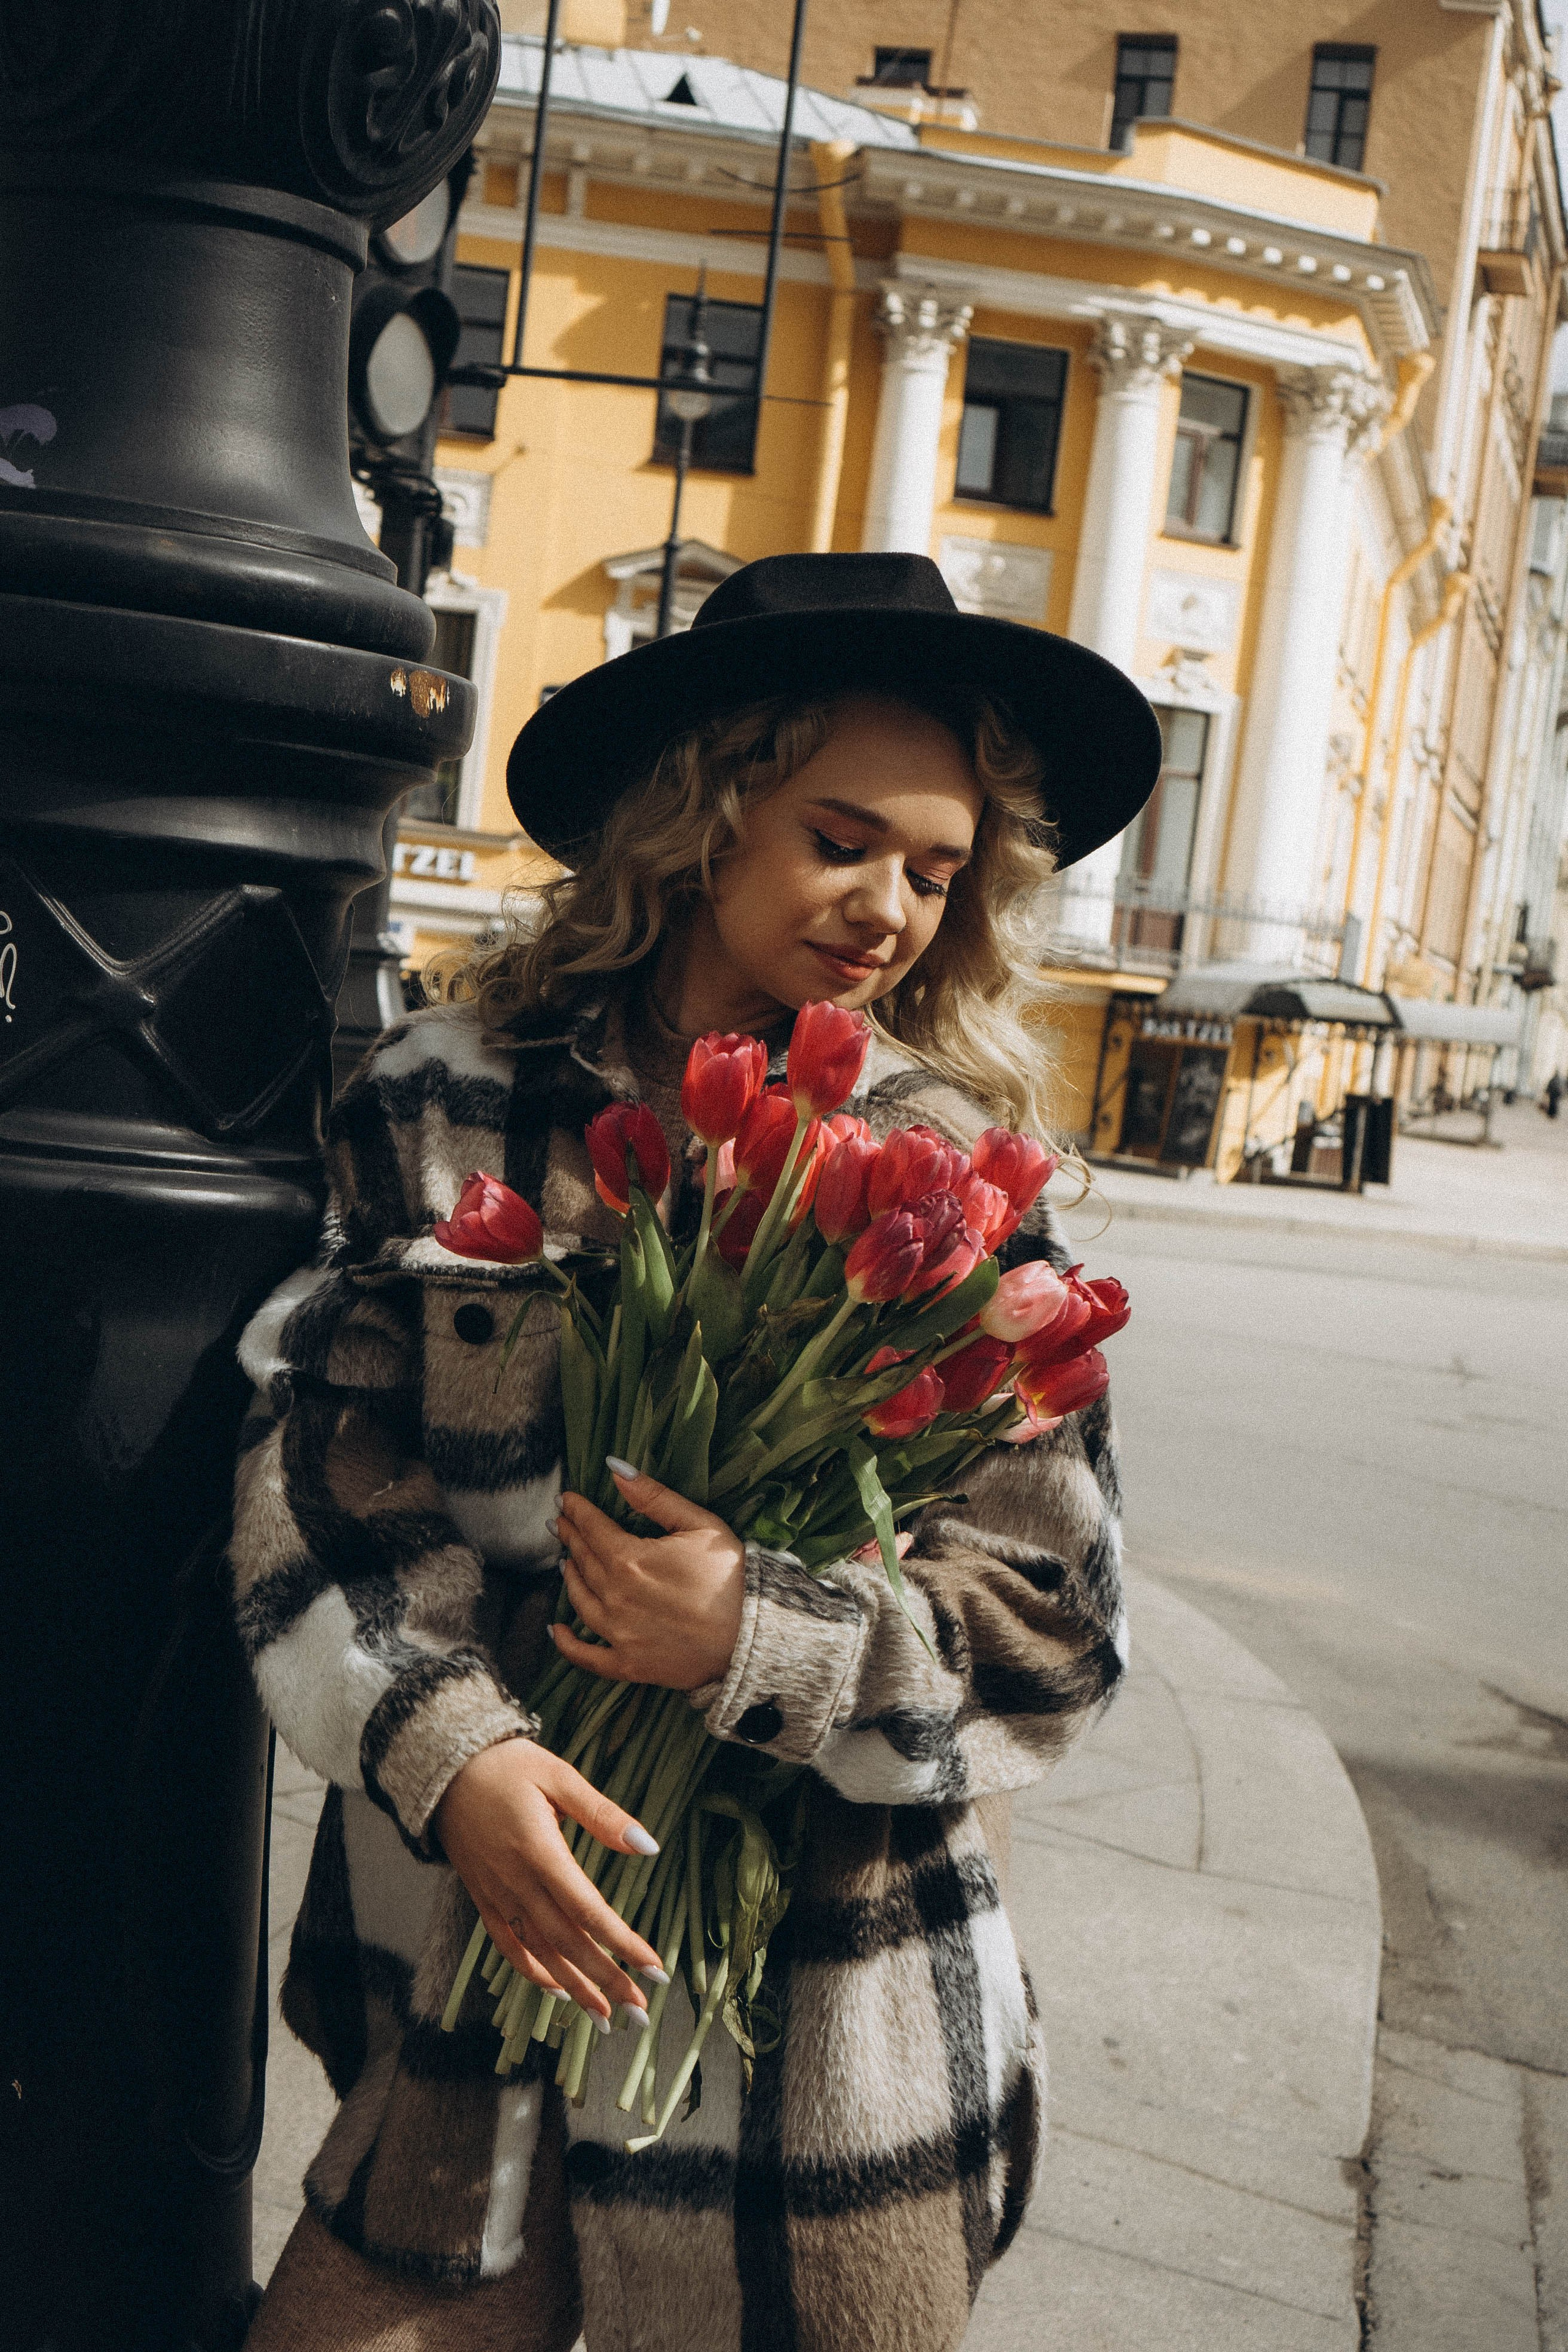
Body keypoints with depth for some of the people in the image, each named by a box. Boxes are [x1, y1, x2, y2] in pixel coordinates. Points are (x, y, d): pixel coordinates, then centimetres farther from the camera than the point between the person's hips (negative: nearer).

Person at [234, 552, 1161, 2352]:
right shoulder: (446, 1106, -1)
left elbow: (1054, 1624, -6)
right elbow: (309, 1479, -2)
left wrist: (760, 1643, -22)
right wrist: (445, 1746, -17)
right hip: (467, 1964, 1)